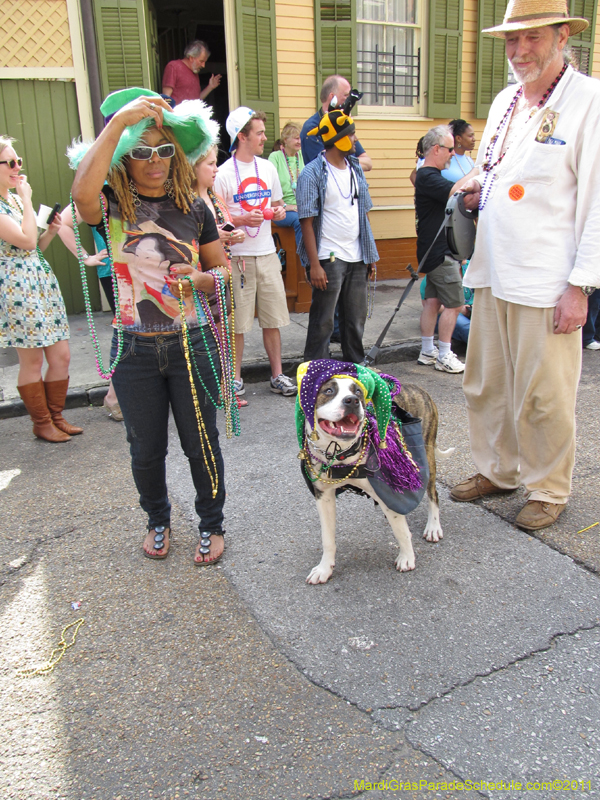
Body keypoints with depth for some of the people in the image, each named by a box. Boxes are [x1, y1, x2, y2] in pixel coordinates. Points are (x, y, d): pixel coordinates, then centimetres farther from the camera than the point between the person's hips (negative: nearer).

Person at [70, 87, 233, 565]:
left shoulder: (193, 208, 2)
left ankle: (212, 524, 32)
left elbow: (223, 270, 8)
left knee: (201, 442, 9)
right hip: (135, 350, 0)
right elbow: (83, 194, -31)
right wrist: (119, 122, -29)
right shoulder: (113, 206, -5)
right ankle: (158, 520, 40)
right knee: (146, 448, 14)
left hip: (192, 345, 1)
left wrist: (200, 279, -14)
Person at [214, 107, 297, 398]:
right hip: (238, 256, -5)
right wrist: (242, 219, -20)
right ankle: (235, 379, 14)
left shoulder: (268, 168, 11)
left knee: (273, 319, 9)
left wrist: (279, 211, 0)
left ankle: (277, 375, 19)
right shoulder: (224, 173, -7)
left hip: (267, 254, 5)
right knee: (236, 322, 2)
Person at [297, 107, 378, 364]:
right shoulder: (312, 173, -8)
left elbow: (363, 214, 17)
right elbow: (307, 221, -12)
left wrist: (370, 254, 12)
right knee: (322, 322, 0)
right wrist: (314, 264, -17)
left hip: (357, 258, 6)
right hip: (328, 259, -6)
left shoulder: (355, 168, 13)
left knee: (356, 319, 13)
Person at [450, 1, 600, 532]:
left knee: (542, 394, 1)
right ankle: (497, 471, 32)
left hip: (546, 282, -7)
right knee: (485, 383, 13)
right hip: (493, 272, 7)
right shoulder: (504, 101, 15)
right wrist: (476, 194, 5)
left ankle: (548, 489, 21)